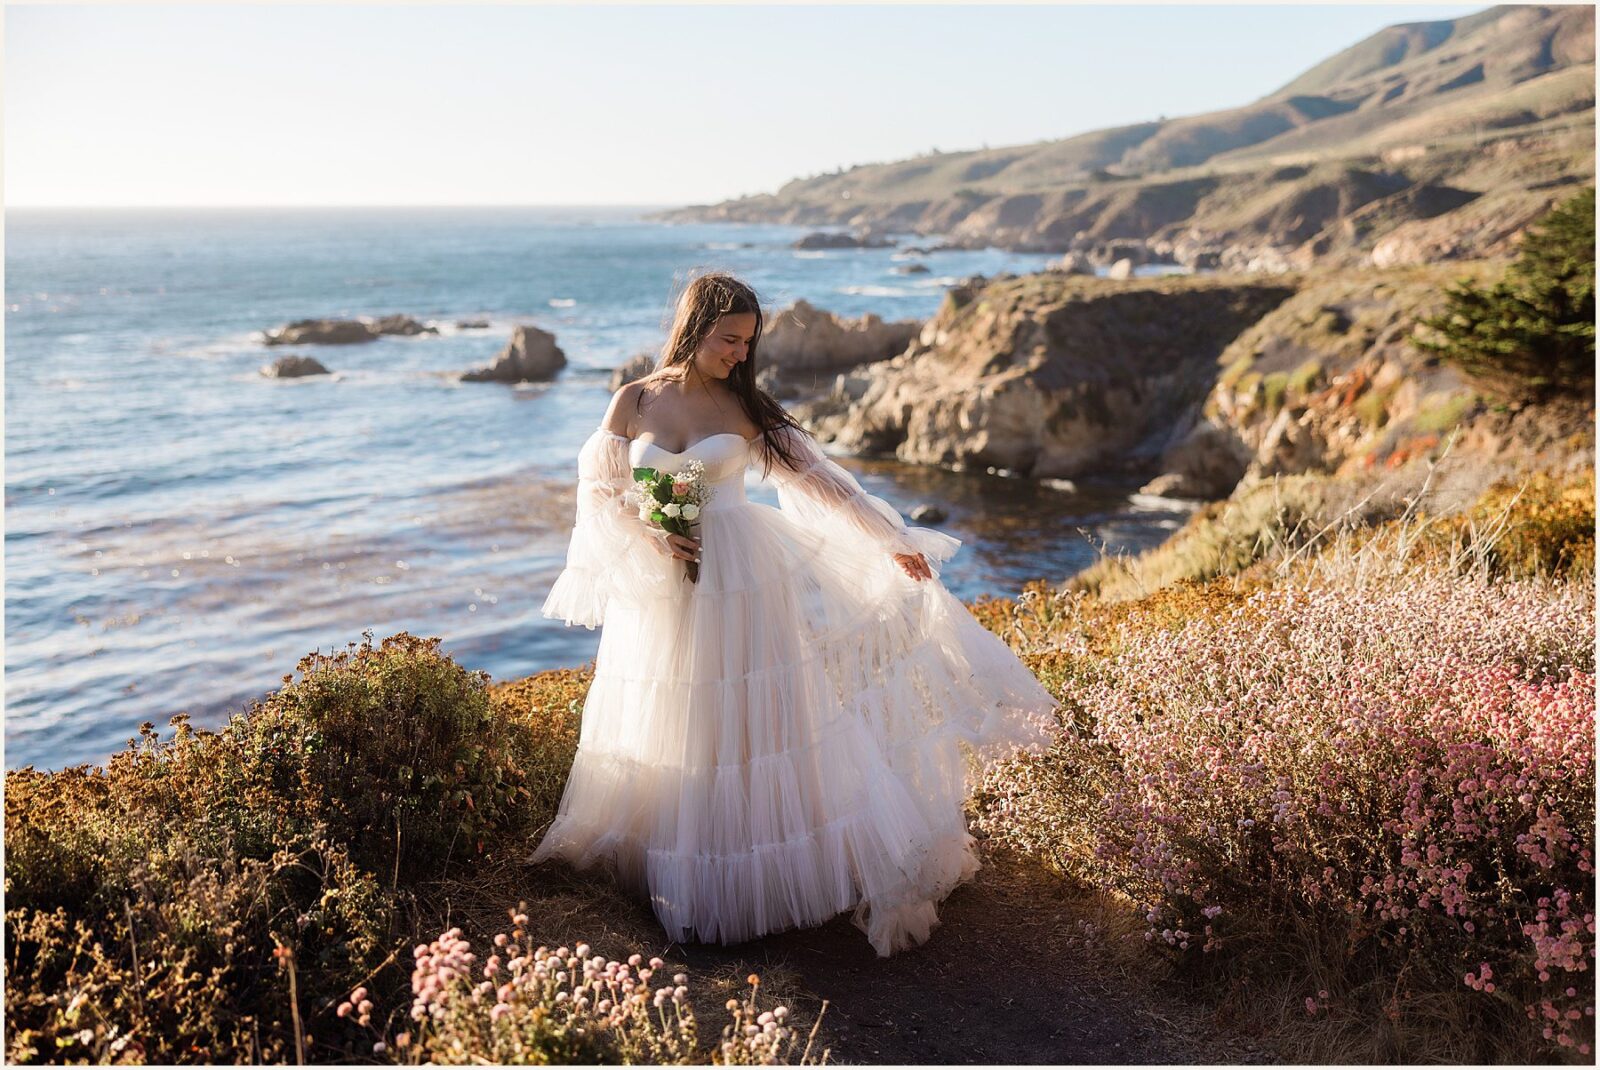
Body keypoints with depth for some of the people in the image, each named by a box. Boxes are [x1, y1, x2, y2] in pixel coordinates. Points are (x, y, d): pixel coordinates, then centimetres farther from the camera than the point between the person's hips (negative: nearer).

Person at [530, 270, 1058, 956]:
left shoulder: (744, 407, 0)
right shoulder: (633, 401, 0)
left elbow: (818, 478, 2)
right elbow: (598, 490, 4)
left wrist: (893, 539, 3)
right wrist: (650, 539, -13)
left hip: (740, 585, -1)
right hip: (657, 593, 1)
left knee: (750, 721, 3)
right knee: (667, 732, 9)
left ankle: (764, 869, 16)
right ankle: (676, 865, 27)